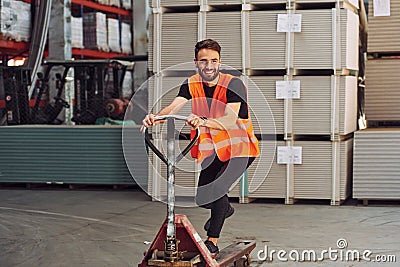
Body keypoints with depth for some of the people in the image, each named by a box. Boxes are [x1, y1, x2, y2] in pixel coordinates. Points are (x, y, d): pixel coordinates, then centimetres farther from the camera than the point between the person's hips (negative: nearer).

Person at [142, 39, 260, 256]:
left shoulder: (233, 84, -20)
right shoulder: (192, 84, -6)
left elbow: (230, 121, -35)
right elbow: (173, 107, -23)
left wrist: (203, 121, -54)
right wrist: (156, 117, -45)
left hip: (238, 147, -5)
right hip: (212, 148, 5)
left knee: (217, 188, -22)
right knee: (202, 199, 9)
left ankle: (212, 240, -3)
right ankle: (224, 209, 45)